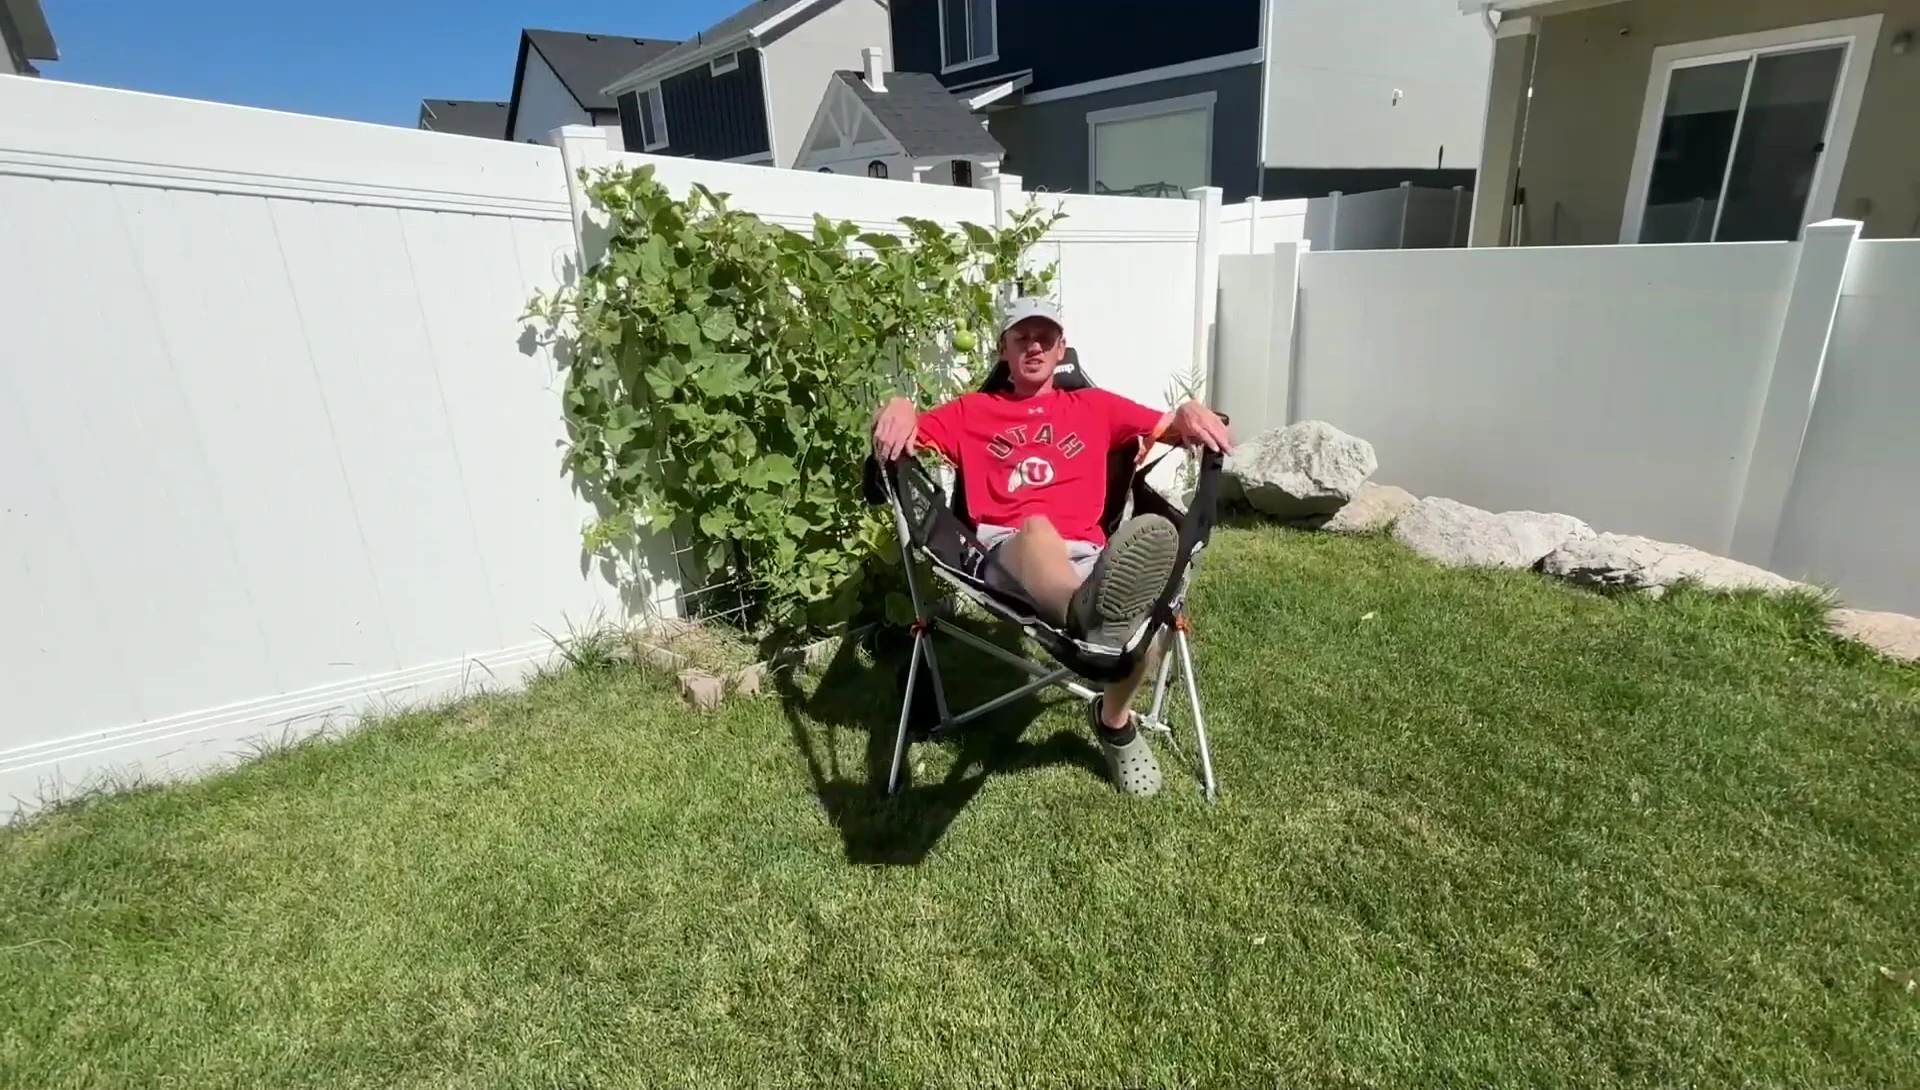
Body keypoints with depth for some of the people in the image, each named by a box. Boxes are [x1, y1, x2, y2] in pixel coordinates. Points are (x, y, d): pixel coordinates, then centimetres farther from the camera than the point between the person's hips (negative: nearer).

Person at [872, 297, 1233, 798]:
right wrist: (898, 408, -9)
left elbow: (1172, 428, 21)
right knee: (1037, 527, -39)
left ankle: (1114, 719, 0)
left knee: (1143, 623, -30)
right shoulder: (971, 410, 25)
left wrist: (1191, 412, -3)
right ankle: (1090, 612, -74)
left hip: (1087, 556, 2)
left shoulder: (1094, 405, 27)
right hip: (1006, 554, -1)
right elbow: (902, 436, 15)